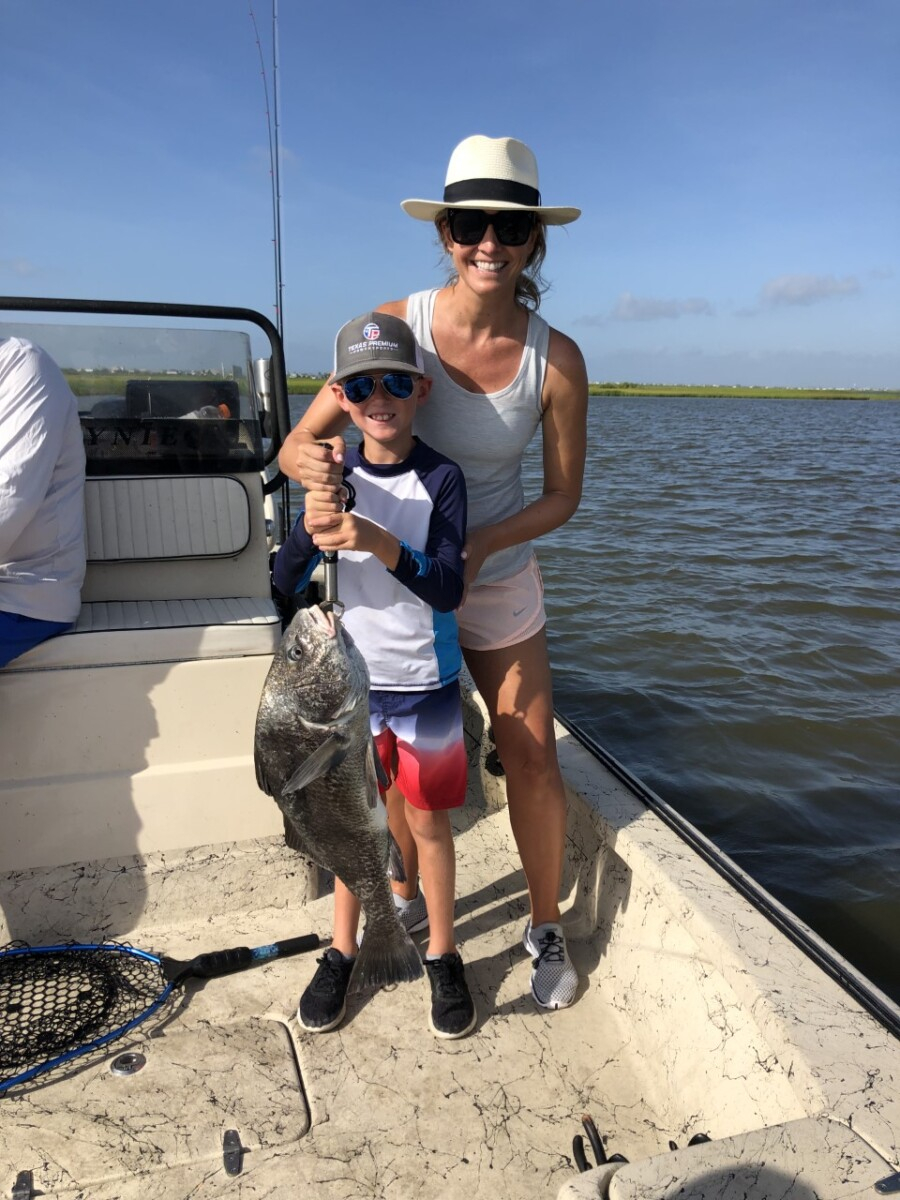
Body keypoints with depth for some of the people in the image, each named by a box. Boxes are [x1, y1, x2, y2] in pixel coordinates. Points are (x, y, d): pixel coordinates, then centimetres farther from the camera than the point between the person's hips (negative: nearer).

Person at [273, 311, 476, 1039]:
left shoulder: (440, 479, -12)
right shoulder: (334, 478, -4)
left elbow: (447, 590, -21)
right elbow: (286, 585, -8)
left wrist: (377, 541, -35)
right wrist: (312, 532, -27)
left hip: (426, 684, -2)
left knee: (426, 820, 11)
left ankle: (443, 957, 32)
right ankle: (342, 952, 36)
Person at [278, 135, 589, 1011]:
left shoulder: (556, 359, -14)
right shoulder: (395, 325, -16)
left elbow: (562, 495, -6)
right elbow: (297, 443, -15)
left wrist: (478, 546, -22)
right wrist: (311, 465, -40)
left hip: (499, 585, 1)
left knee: (533, 764, 4)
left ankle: (546, 929, 29)